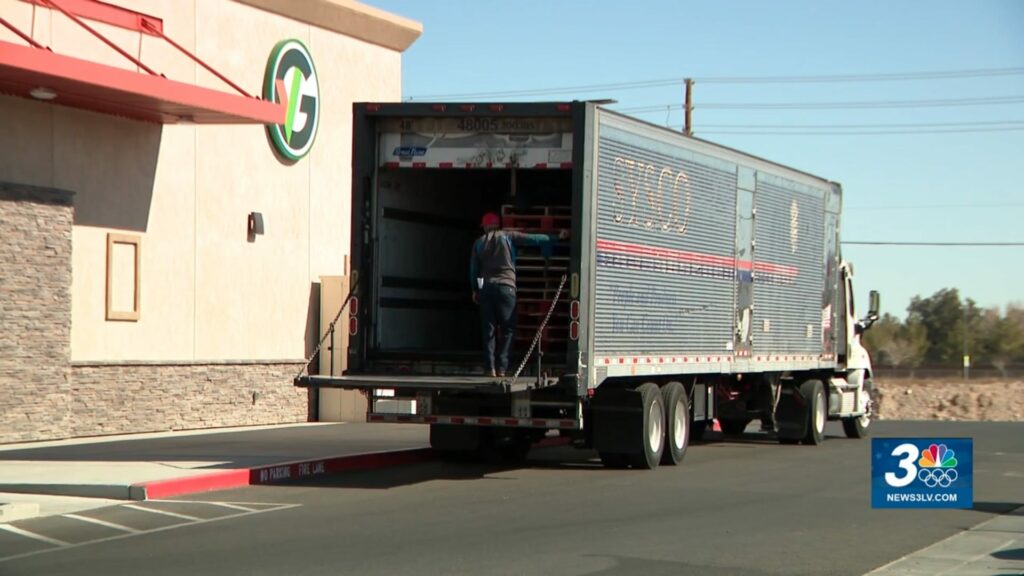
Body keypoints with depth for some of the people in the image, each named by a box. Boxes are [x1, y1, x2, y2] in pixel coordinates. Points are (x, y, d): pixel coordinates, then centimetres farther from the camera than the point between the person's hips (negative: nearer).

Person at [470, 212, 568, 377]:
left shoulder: (479, 243, 13)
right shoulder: (508, 236, 4)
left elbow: (473, 269, 15)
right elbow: (533, 239, -1)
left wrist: (475, 289, 26)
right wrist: (556, 237, 5)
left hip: (487, 288, 3)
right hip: (506, 287, -3)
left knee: (489, 329, 6)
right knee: (507, 328, 2)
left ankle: (490, 368, -2)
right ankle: (501, 368, -6)